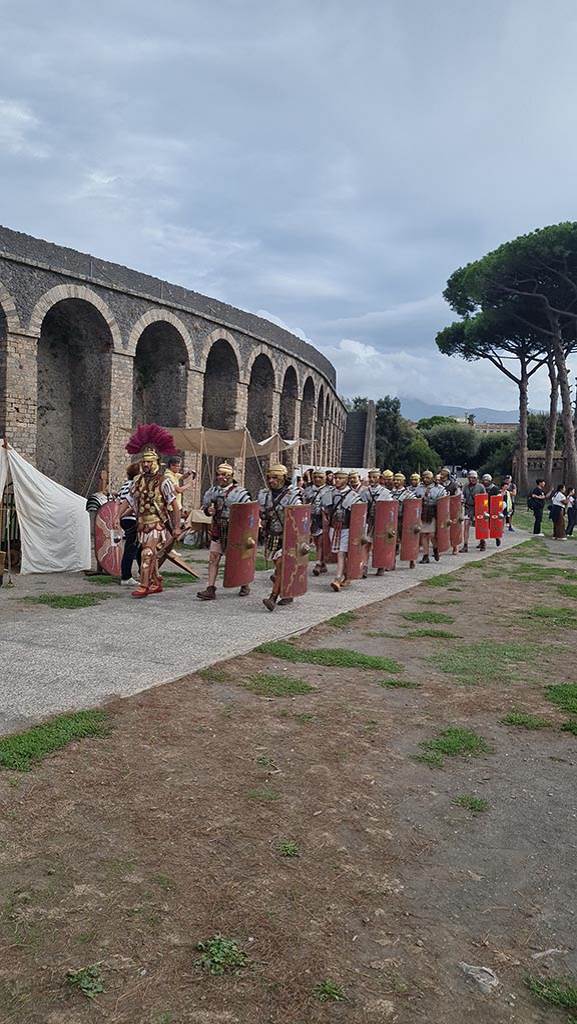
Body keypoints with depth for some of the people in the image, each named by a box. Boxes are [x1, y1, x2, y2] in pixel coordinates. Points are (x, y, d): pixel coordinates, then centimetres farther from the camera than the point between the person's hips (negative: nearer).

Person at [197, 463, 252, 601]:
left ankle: (245, 585, 28)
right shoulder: (214, 490, 6)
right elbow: (205, 505, 17)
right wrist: (208, 510, -5)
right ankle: (210, 589, -1)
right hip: (217, 531, 5)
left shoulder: (239, 492, -11)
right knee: (213, 559, -2)